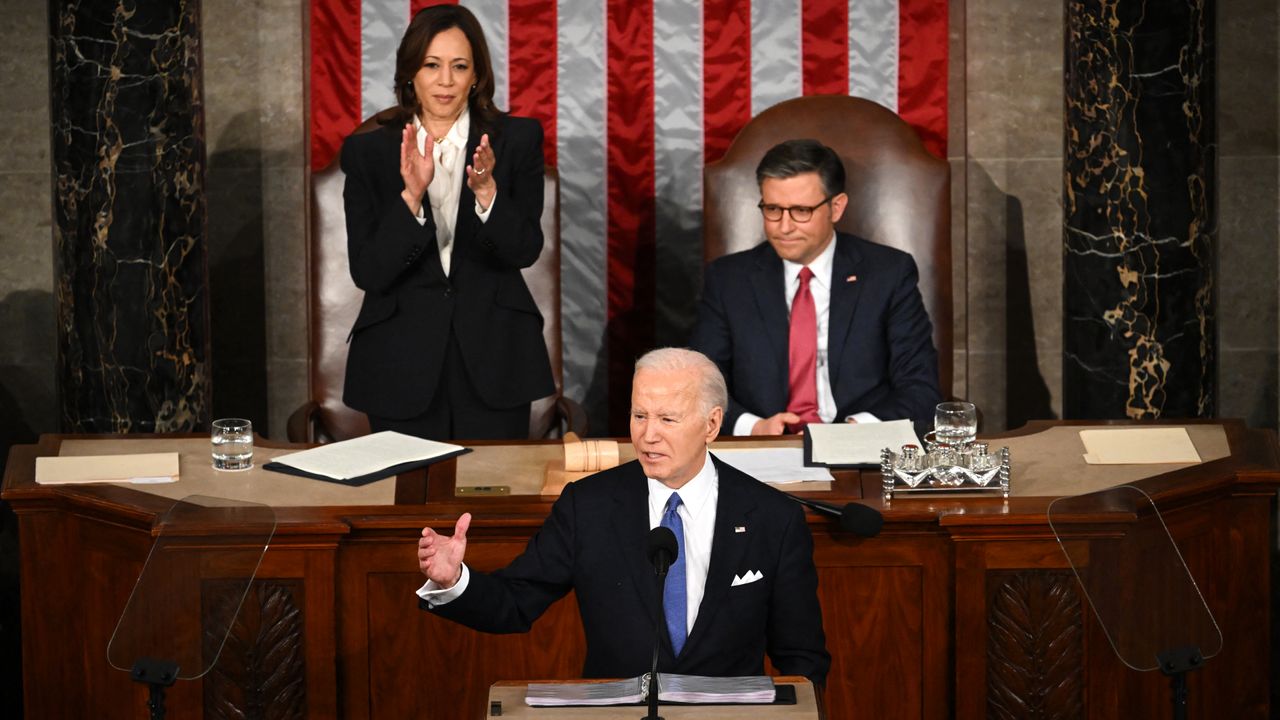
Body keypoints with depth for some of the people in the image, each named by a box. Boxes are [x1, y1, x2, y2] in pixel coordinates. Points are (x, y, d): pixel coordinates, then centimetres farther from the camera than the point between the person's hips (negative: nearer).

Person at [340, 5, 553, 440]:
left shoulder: (517, 140, 1)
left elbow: (525, 251, -7)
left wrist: (486, 191, -24)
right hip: (401, 363, 0)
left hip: (493, 358, 0)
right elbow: (367, 272, -8)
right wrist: (411, 196, -21)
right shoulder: (368, 152, 0)